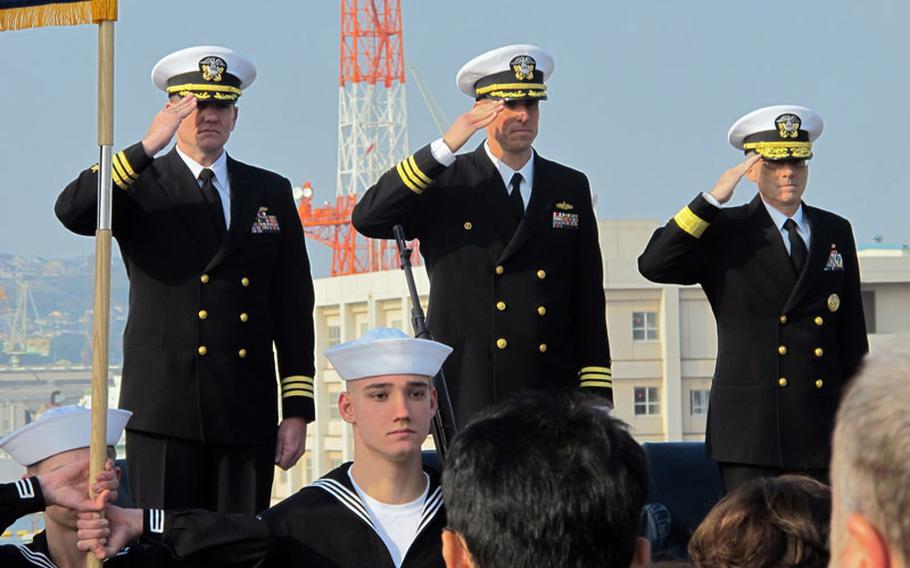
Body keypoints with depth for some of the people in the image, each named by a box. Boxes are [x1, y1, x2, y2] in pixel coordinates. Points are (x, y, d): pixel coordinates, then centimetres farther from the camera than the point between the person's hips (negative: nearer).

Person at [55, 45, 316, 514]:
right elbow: (71, 212, -16)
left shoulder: (271, 193, 14)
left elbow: (294, 309, 12)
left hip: (248, 415, 3)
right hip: (165, 412, -3)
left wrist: (297, 410, 5)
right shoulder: (141, 187, 6)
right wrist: (147, 148, -21)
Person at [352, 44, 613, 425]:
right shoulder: (445, 183, 6)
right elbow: (367, 219, -11)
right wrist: (444, 148, -16)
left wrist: (595, 395, 5)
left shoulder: (570, 188, 14)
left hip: (552, 396, 2)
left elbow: (588, 298, 12)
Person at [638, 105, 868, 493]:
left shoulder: (836, 232, 14)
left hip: (821, 427, 3)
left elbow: (852, 332, 16)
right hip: (749, 427, -3)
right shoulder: (724, 232, 3)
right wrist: (712, 199, -16)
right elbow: (653, 266, -13)